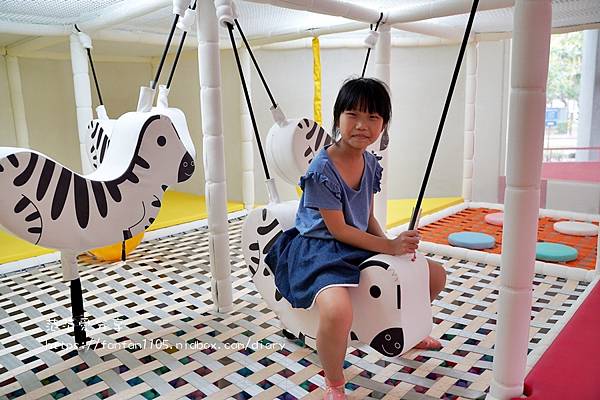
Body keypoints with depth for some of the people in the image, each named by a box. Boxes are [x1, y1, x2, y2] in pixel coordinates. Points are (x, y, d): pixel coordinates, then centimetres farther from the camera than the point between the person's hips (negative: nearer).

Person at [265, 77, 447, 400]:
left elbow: (367, 218, 11)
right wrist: (389, 247, -18)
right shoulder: (322, 170, -21)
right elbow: (338, 229, -18)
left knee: (435, 275, 12)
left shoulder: (370, 163, 3)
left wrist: (393, 243, -6)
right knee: (337, 311, -40)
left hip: (359, 245, 8)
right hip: (319, 249, -8)